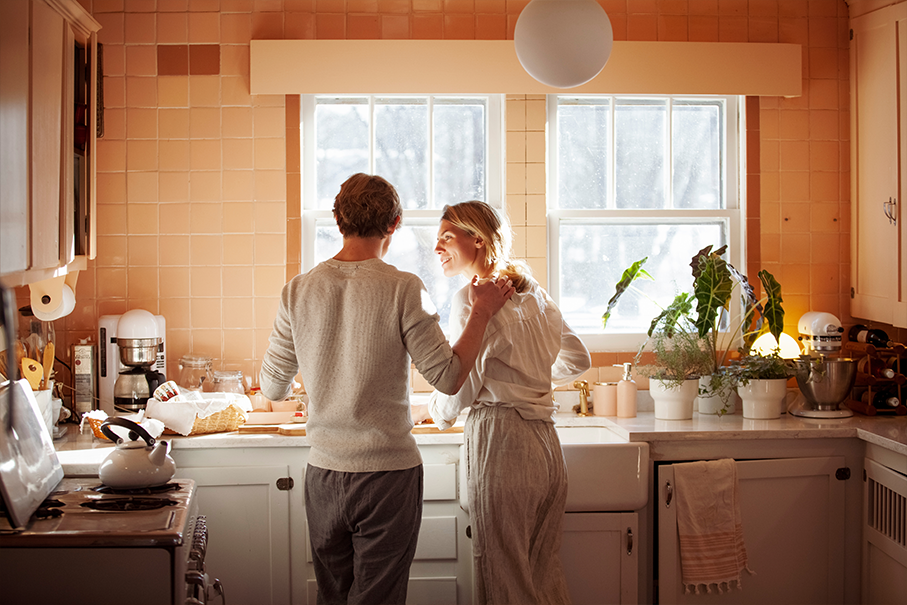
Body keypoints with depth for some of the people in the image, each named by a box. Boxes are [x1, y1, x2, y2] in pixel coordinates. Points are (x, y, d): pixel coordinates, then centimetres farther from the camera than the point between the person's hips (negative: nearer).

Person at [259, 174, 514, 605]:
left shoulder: (298, 291, -1)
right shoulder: (403, 289, -12)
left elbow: (272, 388, 7)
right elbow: (448, 378, -9)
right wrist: (481, 313, 2)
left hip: (324, 474, 4)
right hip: (388, 473, -4)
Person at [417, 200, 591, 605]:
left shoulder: (472, 298, -9)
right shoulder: (534, 294, 15)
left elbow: (461, 386, -13)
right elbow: (578, 360, 27)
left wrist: (428, 410, 7)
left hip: (502, 440, -8)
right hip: (546, 444, 8)